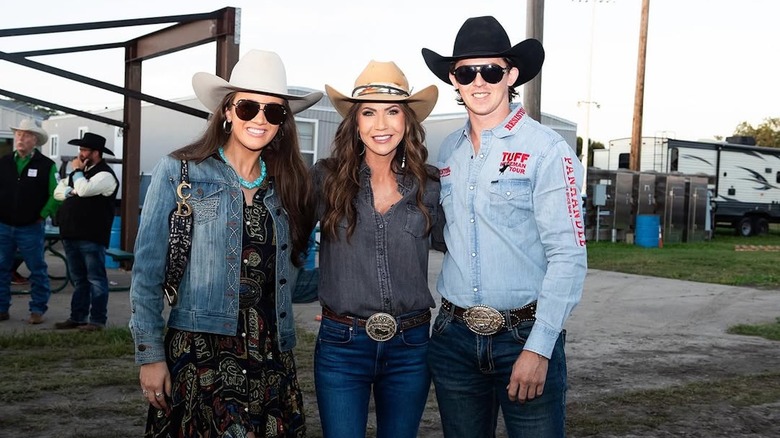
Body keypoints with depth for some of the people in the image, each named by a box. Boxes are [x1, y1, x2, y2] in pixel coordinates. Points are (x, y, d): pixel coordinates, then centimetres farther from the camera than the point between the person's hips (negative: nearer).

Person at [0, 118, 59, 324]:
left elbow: (55, 195, -2)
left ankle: (38, 310, 11)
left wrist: (43, 215, -6)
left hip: (31, 228, -3)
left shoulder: (47, 166, -3)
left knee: (38, 270, 3)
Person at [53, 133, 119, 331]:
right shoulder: (81, 172, 19)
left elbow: (84, 190, -24)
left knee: (95, 278, -2)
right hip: (71, 233, 9)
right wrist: (71, 192, -6)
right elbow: (58, 192, 15)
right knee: (78, 278, 14)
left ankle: (97, 320, 1)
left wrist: (77, 170, -8)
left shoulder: (105, 175, -9)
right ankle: (77, 317, 20)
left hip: (91, 237, -9)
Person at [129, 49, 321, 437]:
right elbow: (147, 271, -3)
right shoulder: (179, 172, -2)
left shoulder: (287, 185, 10)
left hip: (270, 358, 4)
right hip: (198, 352, -3)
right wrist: (150, 354, -7)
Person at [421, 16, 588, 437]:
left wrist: (538, 349, -18)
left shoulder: (546, 150, -9)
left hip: (526, 336, -5)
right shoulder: (448, 150, 8)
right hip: (453, 337, 5)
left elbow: (568, 256, -13)